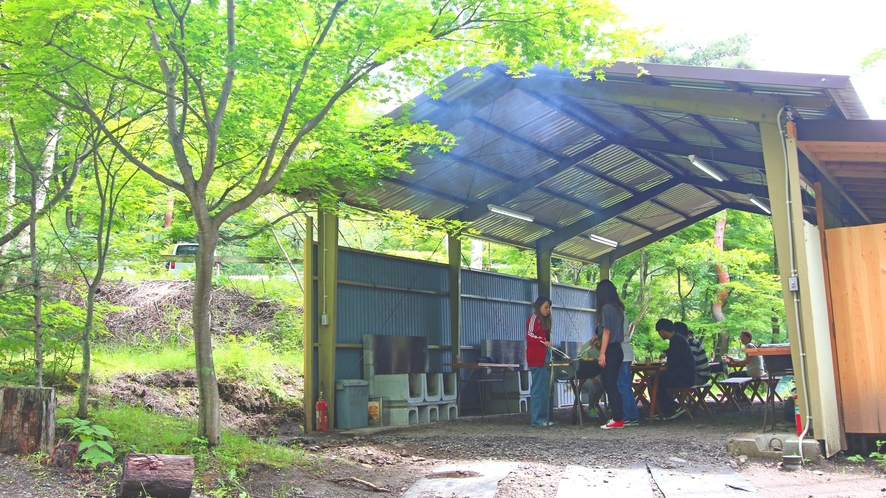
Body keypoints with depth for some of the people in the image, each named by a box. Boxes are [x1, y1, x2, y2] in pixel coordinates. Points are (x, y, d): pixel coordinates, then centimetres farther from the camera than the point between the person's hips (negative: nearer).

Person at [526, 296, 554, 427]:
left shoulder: (544, 320, 22)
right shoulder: (534, 318, -6)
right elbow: (529, 335, -19)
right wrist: (543, 341, -34)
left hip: (544, 357, 10)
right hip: (536, 358, -10)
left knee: (544, 389, 10)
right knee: (538, 388, -10)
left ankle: (543, 418, 14)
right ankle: (537, 420, -8)